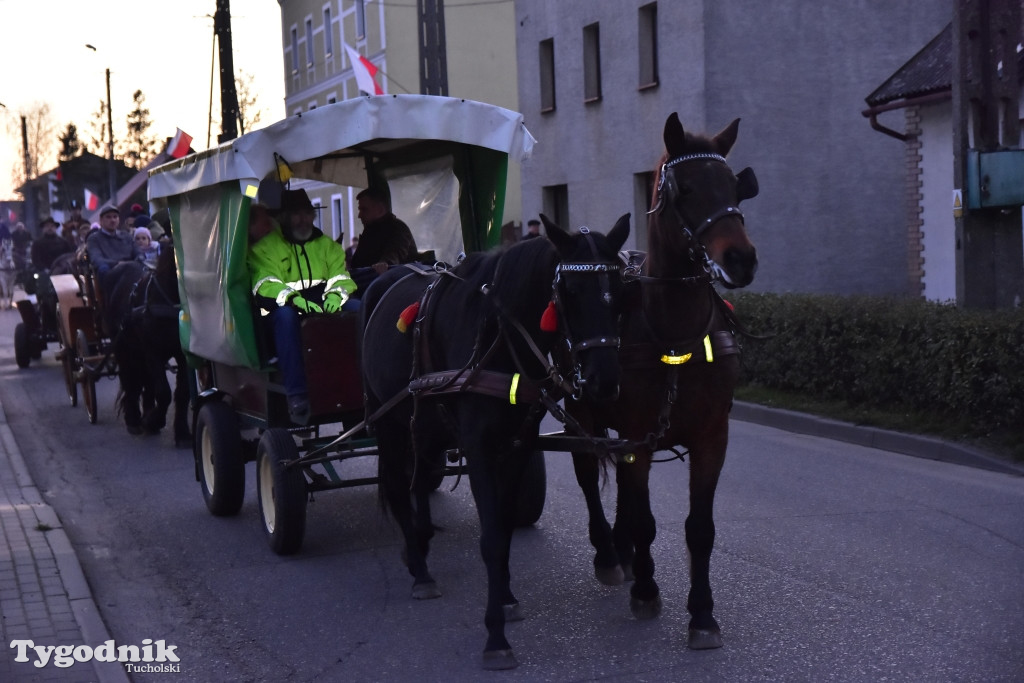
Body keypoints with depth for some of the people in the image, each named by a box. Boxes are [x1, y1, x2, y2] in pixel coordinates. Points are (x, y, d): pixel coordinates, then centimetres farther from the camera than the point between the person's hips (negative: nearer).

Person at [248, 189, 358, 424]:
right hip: (288, 306, -3)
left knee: (357, 308, -26)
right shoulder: (266, 247, 8)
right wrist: (294, 299, -28)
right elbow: (265, 284, -8)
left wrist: (336, 294, -15)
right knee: (285, 315, -40)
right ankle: (296, 394, -44)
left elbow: (340, 276, 12)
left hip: (327, 307, 4)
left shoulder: (327, 245, 22)